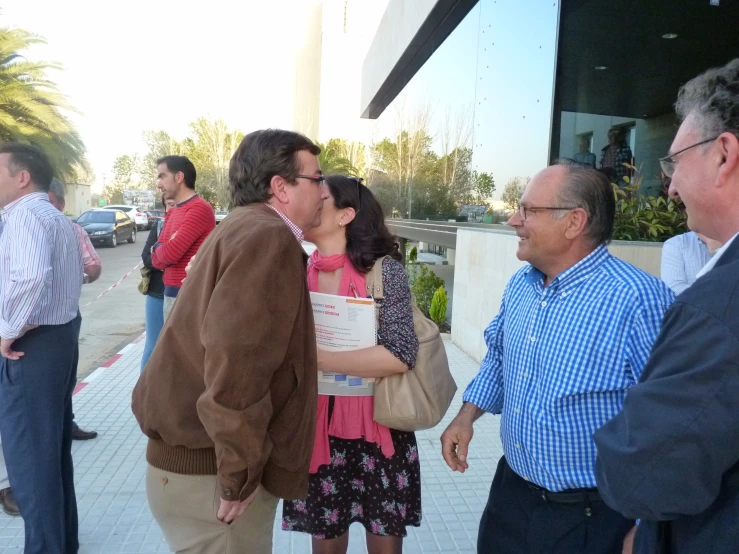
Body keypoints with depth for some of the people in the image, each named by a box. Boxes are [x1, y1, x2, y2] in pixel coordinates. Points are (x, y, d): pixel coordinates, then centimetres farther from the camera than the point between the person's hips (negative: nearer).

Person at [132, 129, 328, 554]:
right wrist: (239, 475, -21)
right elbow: (236, 359, -30)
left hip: (201, 454, 9)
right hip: (209, 468, -9)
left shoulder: (249, 229, 13)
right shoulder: (267, 236, -20)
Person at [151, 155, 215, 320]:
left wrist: (158, 247, 2)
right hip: (171, 292, 9)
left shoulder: (199, 208, -14)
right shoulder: (173, 213, 16)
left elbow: (169, 254, -20)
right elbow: (157, 260, 13)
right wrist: (164, 248, -8)